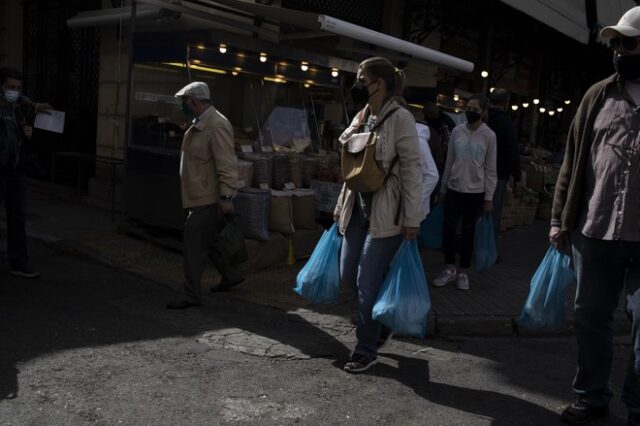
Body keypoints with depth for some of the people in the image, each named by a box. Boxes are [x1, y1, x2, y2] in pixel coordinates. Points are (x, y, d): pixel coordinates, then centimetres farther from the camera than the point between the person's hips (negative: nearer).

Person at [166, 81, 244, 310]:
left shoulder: (217, 125, -20)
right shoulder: (199, 124, 12)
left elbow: (227, 164, -24)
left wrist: (226, 196, -26)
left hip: (208, 199, -10)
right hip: (200, 196, 10)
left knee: (194, 245, -6)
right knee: (207, 240, 20)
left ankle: (191, 295, 4)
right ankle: (231, 275, 37)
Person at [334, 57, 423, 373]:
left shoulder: (400, 118, -12)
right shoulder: (361, 118, 10)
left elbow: (412, 170, -14)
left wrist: (412, 219, -16)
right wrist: (341, 205, 18)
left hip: (386, 213, -8)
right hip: (358, 209, 8)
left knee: (367, 283, -3)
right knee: (348, 276, 12)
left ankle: (366, 350, 16)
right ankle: (382, 324, 37)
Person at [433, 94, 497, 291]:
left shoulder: (489, 135, -4)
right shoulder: (456, 131, 2)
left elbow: (491, 169, -3)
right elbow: (449, 162, 7)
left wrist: (489, 197, -5)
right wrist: (443, 189, 8)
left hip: (475, 191, -2)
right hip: (454, 188, 2)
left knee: (468, 231, 7)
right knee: (449, 228, 1)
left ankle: (463, 272, 19)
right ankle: (450, 268, 17)